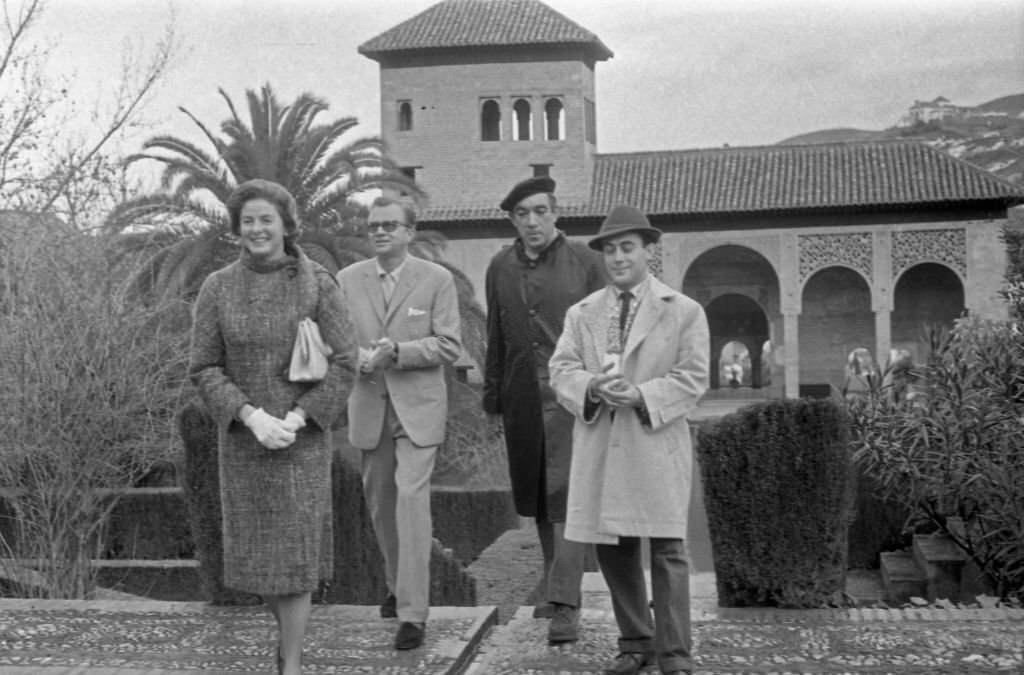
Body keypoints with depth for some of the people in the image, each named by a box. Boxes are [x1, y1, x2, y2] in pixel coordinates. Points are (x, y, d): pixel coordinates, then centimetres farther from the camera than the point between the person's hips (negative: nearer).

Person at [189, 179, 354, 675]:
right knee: (256, 549, 10)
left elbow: (342, 364, -7)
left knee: (295, 547, -4)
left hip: (302, 435, -2)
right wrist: (253, 416, -18)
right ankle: (288, 629, 37)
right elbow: (204, 369, -4)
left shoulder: (318, 284, -6)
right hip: (242, 437, 2)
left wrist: (295, 420, -17)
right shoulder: (217, 289, -2)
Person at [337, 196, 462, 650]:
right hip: (369, 407, 4)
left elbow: (449, 346, -7)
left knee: (411, 499, -13)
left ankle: (413, 612, -10)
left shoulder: (436, 280, -3)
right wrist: (358, 357, -16)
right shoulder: (348, 280, 5)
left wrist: (396, 351, -20)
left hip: (418, 408, -4)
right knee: (379, 501, 13)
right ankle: (398, 583, 36)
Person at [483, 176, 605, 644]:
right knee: (535, 497, 11)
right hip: (523, 396, 5)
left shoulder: (583, 261, -1)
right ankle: (555, 582, 26)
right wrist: (493, 400, 14)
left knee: (567, 497, -10)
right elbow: (496, 340, 15)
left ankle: (564, 604, -12)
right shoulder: (501, 268, 10)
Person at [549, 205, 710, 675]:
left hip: (657, 445, -3)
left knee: (667, 550, -4)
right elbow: (561, 370, 6)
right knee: (613, 550, 8)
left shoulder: (684, 311, 4)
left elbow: (692, 378, -3)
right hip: (600, 447, 3)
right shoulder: (581, 313, 13)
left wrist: (641, 395, -18)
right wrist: (591, 386, -16)